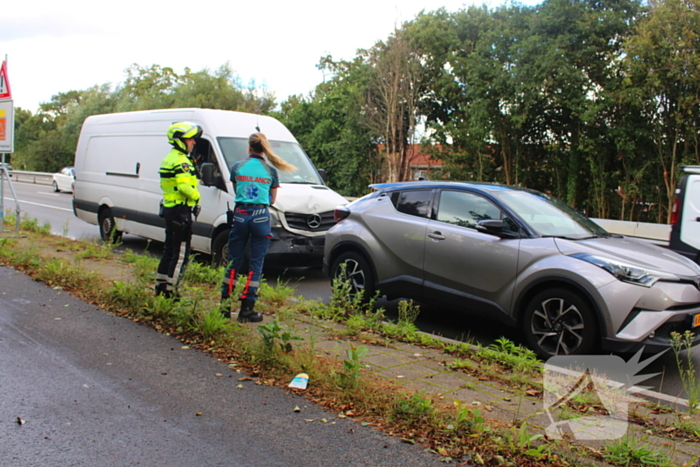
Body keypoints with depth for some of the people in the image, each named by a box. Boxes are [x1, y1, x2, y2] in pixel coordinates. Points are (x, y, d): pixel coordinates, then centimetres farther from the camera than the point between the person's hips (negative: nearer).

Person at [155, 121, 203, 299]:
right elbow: (185, 187, -28)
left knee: (169, 249, 18)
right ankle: (170, 290, -2)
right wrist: (196, 196, -10)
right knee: (181, 253, -4)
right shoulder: (181, 161, -16)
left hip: (169, 209, 10)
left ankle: (160, 285, 25)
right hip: (180, 211, -10)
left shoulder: (169, 158, 17)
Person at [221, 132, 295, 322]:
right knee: (255, 264, 4)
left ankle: (224, 306, 13)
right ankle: (246, 309, 5)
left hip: (240, 215, 1)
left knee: (233, 262, 11)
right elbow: (272, 199, 10)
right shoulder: (271, 171, 2)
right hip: (261, 217, -1)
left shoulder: (237, 167, 3)